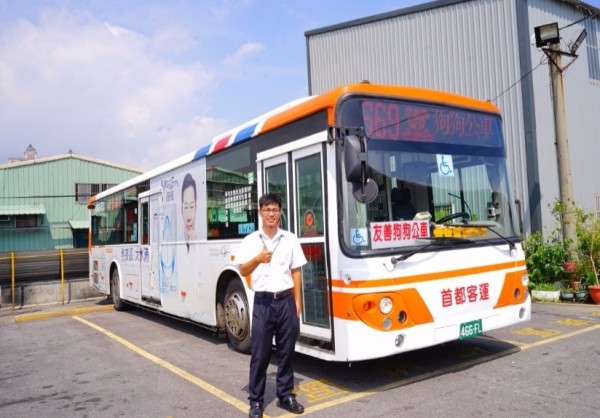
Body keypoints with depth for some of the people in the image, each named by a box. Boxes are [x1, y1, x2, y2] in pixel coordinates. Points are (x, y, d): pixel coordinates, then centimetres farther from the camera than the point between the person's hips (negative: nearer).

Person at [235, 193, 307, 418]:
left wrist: (297, 302, 4)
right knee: (260, 352, 4)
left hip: (286, 300, 2)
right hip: (263, 302, -1)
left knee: (287, 351, 10)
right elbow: (242, 270, -2)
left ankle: (285, 395, 24)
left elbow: (296, 272, 8)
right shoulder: (250, 240, 2)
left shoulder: (290, 239, 6)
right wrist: (257, 259, -22)